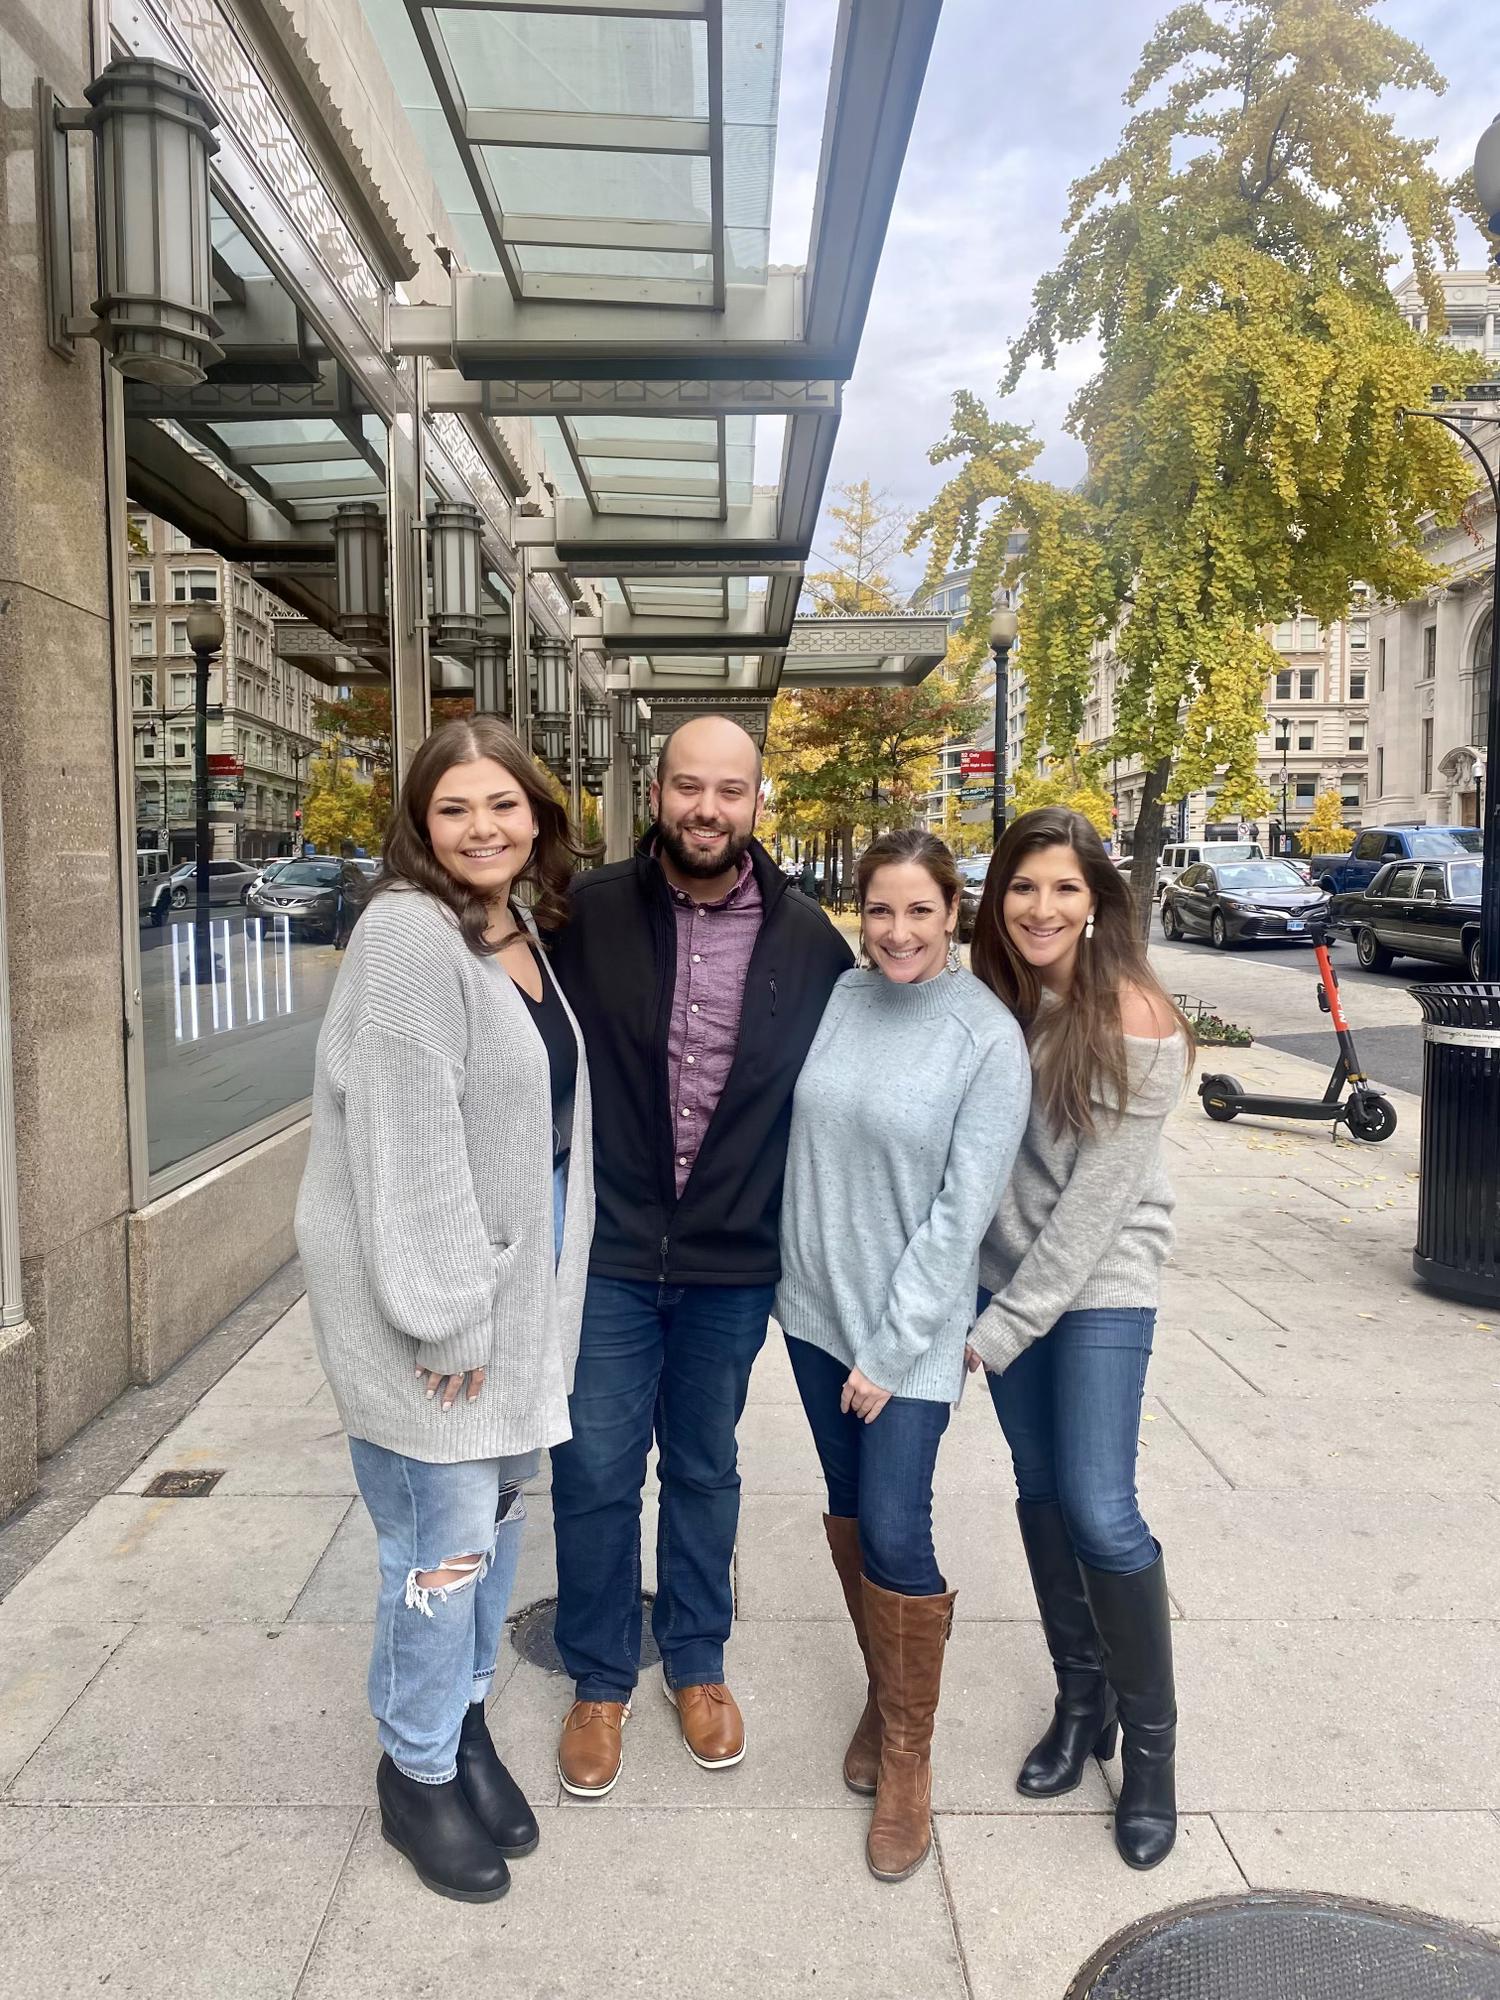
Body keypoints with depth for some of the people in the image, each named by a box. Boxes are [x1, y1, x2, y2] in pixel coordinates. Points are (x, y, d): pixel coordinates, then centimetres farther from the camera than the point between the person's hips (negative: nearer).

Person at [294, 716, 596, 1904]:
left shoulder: (526, 934, 8)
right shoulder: (409, 935, -17)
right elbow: (407, 1142, -21)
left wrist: (529, 1291, 15)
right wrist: (446, 1308, -19)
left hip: (521, 1280, 8)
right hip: (433, 1290, -8)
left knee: (500, 1514, 17)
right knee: (447, 1539, 3)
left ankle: (466, 1720, 39)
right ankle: (418, 1773, 26)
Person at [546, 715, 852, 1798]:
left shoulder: (807, 939, -4)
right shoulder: (590, 914, -8)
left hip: (734, 1264, 1)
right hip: (608, 1253, -1)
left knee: (705, 1472, 19)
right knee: (596, 1475, 10)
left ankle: (698, 1664, 41)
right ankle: (601, 1680, 33)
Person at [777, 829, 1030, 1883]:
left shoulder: (989, 1036, -14)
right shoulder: (837, 997, -1)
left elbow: (962, 1211, -14)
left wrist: (893, 1350, -13)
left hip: (912, 1329, -4)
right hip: (816, 1305, 5)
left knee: (895, 1535, -4)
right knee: (849, 1511, 16)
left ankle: (908, 1757, 19)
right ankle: (884, 1692, 39)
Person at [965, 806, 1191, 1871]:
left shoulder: (1136, 1024, -18)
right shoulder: (990, 1003, -2)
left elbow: (1098, 1198, -19)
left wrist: (1002, 1331, -16)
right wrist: (991, 1308, -2)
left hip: (1102, 1285, -5)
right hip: (1008, 1271, 5)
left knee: (1099, 1511, -7)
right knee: (1041, 1491, 12)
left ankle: (1151, 1742, 15)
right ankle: (1081, 1699, 31)